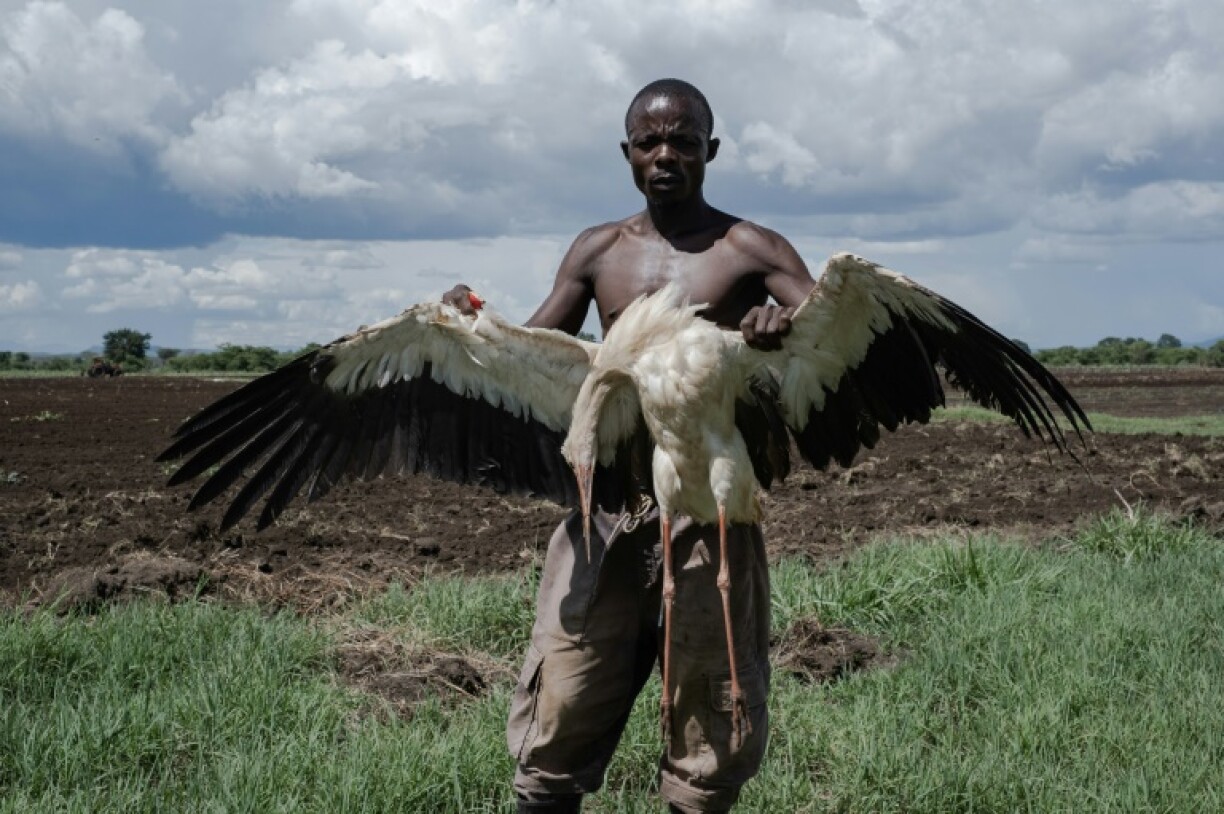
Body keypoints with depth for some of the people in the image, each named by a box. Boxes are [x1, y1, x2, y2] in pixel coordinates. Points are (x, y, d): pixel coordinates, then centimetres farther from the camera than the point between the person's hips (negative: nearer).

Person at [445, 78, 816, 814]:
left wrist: (795, 326, -30)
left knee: (711, 733, 4)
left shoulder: (750, 250, 1)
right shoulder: (597, 251, 11)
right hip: (609, 500, 3)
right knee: (558, 723, 1)